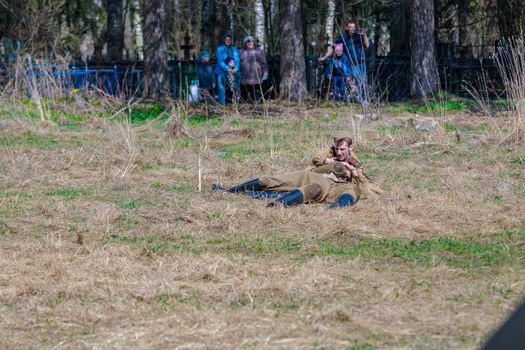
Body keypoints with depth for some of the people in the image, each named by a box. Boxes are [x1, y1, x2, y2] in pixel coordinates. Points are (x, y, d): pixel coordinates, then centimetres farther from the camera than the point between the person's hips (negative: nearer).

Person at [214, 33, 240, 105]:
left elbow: (237, 60, 8)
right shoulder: (219, 49, 3)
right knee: (222, 90, -9)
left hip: (233, 73, 3)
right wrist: (228, 69, -21)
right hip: (221, 72, -3)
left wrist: (236, 68, -13)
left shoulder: (235, 49, 14)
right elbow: (220, 61, -8)